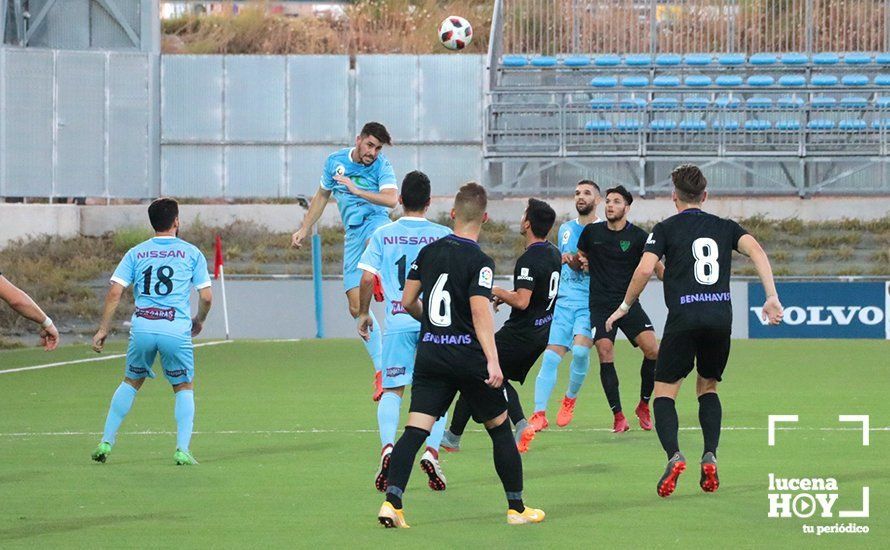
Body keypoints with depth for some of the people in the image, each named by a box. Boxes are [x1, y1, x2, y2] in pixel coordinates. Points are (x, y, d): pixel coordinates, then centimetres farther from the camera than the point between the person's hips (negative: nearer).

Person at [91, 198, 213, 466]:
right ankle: (182, 449, 0)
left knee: (131, 382, 22)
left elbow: (115, 293, 3)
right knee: (184, 388, 14)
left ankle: (106, 442, 17)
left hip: (142, 326, 2)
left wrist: (103, 329, 7)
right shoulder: (191, 253, 7)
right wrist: (199, 321, 24)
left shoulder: (136, 253, 11)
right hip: (176, 330, -2)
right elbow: (206, 296, 5)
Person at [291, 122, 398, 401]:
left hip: (375, 220, -4)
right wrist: (304, 229, 25)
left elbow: (392, 199, -21)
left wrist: (358, 191, -29)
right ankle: (380, 368, 0)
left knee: (373, 243, -46)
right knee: (355, 305, -5)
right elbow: (322, 195, 24)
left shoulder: (381, 166, -5)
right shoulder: (335, 161, 8)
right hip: (353, 233, 4)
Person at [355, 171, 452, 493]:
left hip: (397, 322, 1)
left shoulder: (382, 235, 4)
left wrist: (363, 314, 12)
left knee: (392, 390, 6)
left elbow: (367, 276, -1)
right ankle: (432, 450, -10)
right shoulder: (443, 236, 1)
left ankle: (387, 447, -15)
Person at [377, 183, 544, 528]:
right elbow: (480, 311, -21)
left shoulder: (428, 252, 6)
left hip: (430, 354, 4)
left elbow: (408, 301, 11)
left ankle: (391, 502, -20)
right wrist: (492, 361, -26)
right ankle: (516, 508, 16)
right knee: (500, 429, 11)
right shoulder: (479, 262, -10)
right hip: (468, 355, -4)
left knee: (414, 430, -3)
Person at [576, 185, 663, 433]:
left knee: (653, 351, -15)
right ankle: (618, 416, -6)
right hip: (600, 306, 1)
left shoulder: (638, 236, -2)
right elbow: (579, 257, 22)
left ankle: (643, 405, 7)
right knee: (606, 356, -13)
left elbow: (658, 268, -1)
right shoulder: (591, 232, 6)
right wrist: (580, 262, -1)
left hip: (629, 303, -1)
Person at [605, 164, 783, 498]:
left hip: (684, 319, -3)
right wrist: (772, 298, -6)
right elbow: (756, 251, -2)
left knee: (664, 392, 3)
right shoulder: (724, 227, 14)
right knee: (708, 387, 21)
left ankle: (674, 455, -21)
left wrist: (625, 307, 6)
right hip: (721, 317, 3)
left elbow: (645, 269, -7)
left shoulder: (666, 229, 5)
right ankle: (710, 457, 2)